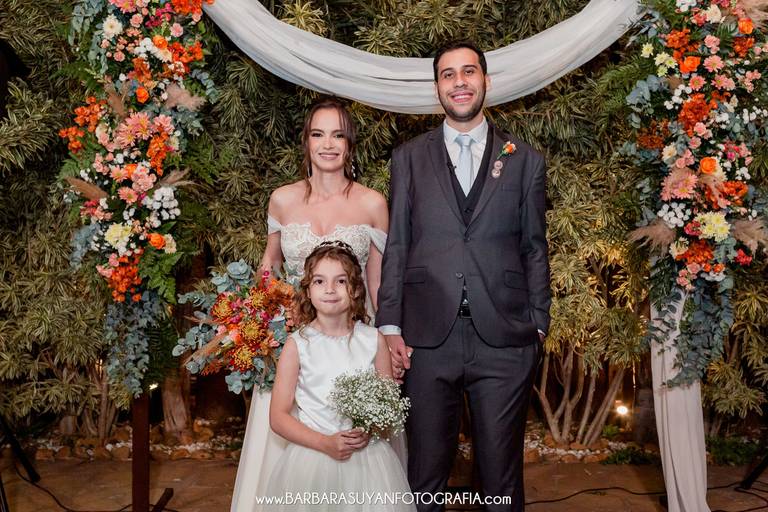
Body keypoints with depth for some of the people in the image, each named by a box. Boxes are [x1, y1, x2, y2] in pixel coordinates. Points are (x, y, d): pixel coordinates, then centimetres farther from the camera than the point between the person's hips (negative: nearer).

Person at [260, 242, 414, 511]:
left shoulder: (374, 340, 1)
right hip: (312, 457, -1)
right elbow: (278, 417, -4)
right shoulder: (297, 344, -4)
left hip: (368, 457, 1)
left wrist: (369, 432, -12)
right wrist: (326, 444, -14)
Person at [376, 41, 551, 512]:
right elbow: (396, 246, 7)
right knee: (426, 472, 10)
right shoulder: (409, 158, 10)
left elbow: (535, 249, 8)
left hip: (505, 341, 0)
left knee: (502, 472, 9)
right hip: (428, 340, 1)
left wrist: (538, 326, 2)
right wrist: (390, 326, 0)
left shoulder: (525, 159, 9)